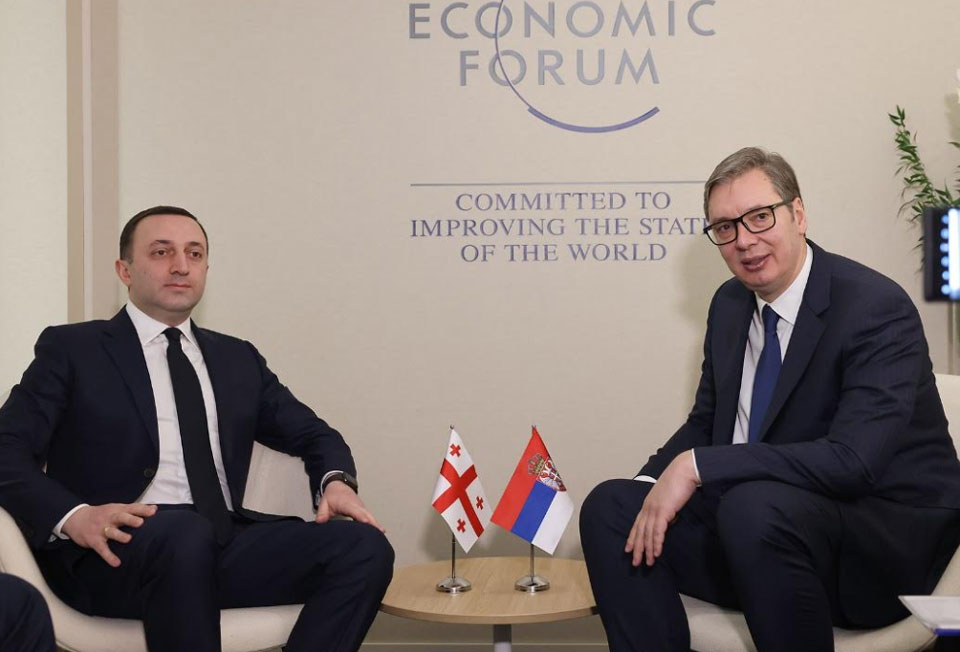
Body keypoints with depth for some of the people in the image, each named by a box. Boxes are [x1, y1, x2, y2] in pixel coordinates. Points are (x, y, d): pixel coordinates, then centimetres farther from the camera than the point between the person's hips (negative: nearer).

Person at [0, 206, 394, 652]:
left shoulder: (238, 359, 22)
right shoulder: (71, 348, 9)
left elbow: (312, 433, 25)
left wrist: (336, 480, 0)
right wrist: (72, 516, -21)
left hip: (224, 548, 5)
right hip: (120, 552, -4)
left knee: (364, 546, -19)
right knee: (184, 531, -39)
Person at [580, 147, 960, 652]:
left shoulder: (877, 309, -17)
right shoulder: (730, 303, 7)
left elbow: (852, 461, -28)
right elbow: (705, 424, 16)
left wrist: (697, 466, -27)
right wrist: (655, 483, -6)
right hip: (749, 516, 7)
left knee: (754, 506, -36)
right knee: (609, 506, -9)